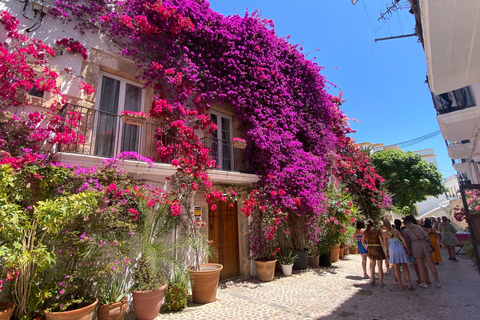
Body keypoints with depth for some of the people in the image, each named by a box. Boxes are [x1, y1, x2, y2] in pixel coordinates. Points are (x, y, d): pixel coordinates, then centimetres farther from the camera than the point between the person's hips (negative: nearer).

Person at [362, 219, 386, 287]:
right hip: (378, 249, -4)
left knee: (372, 264, 20)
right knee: (379, 266, 7)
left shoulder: (365, 232, -1)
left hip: (370, 249, 4)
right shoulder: (377, 231, -14)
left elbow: (362, 242, 4)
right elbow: (382, 242, -14)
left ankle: (372, 280, 28)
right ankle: (381, 282, 11)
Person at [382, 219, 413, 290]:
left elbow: (385, 243, -4)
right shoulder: (396, 230, 7)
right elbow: (403, 239, 2)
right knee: (405, 267, 13)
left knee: (396, 268, 8)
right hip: (401, 248, 3)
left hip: (392, 249, -3)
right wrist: (407, 248, 9)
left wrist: (386, 252, 3)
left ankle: (400, 285, 13)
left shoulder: (384, 232, -2)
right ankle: (409, 284, 10)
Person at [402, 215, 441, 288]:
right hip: (424, 244, 4)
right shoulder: (418, 227, 13)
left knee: (420, 265, 8)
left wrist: (409, 251, 12)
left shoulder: (405, 230, 2)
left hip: (415, 245, -4)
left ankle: (424, 283, 15)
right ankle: (437, 282, 19)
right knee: (431, 264, 12)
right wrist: (428, 244, 19)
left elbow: (407, 242, 1)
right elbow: (427, 236, 7)